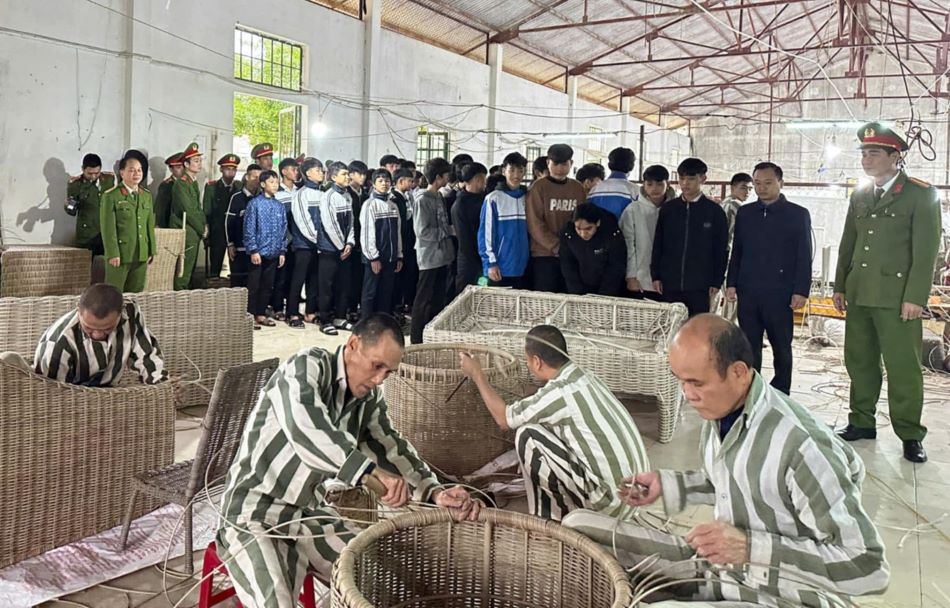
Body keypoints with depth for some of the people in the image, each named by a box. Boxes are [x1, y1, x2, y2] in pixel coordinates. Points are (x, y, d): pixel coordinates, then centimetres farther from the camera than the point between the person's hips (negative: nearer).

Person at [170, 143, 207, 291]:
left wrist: (204, 225, 4)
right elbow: (188, 211, -15)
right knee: (184, 272, -6)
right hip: (185, 234, -8)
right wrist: (202, 230, -10)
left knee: (189, 271, 11)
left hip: (195, 234, 8)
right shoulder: (181, 183, -11)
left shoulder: (194, 182, 15)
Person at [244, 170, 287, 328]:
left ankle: (261, 314, 21)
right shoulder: (255, 203, -6)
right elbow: (249, 228, -9)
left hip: (273, 253, 5)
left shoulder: (280, 206, 8)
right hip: (259, 252, -5)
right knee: (254, 285, 1)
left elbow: (283, 230, 12)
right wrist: (253, 250, -13)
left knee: (268, 286, 11)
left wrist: (282, 251, 7)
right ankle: (251, 316, 9)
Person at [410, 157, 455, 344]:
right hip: (430, 257, -8)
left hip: (442, 257, 8)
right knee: (424, 300, -1)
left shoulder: (439, 197, 11)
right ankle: (417, 339, 7)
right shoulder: (423, 200, -13)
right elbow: (422, 231, -18)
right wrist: (448, 231, -12)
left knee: (438, 300, 14)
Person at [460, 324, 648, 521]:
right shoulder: (585, 378, 7)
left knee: (527, 435, -5)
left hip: (614, 504, -8)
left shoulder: (558, 393, -17)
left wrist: (476, 374, 11)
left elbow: (503, 419, 0)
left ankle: (547, 518, 9)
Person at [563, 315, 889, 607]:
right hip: (714, 564, 8)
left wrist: (750, 547, -30)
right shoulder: (718, 410, -5)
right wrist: (665, 484, 1)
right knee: (578, 525, 0)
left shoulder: (801, 445, -29)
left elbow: (868, 567, -24)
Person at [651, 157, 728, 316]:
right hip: (669, 284, 2)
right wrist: (656, 276, 5)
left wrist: (717, 282, -1)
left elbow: (721, 250, 4)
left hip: (700, 286, -2)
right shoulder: (667, 209, 8)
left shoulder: (715, 212, 2)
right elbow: (657, 245, 10)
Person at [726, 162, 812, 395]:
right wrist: (731, 284, 6)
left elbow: (804, 257, -2)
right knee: (749, 348, 6)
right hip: (748, 292, 3)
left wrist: (801, 291, -9)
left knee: (782, 348, 7)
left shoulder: (798, 214, 1)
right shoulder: (744, 213, 11)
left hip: (780, 293, -3)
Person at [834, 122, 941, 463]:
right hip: (859, 295, 6)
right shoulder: (859, 197, 14)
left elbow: (926, 250, -9)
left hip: (896, 298, -6)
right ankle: (862, 422, 24)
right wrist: (840, 286, 13)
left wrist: (915, 297, -14)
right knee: (859, 362, 11)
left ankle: (910, 435, 10)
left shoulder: (921, 195, -4)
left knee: (903, 367, -1)